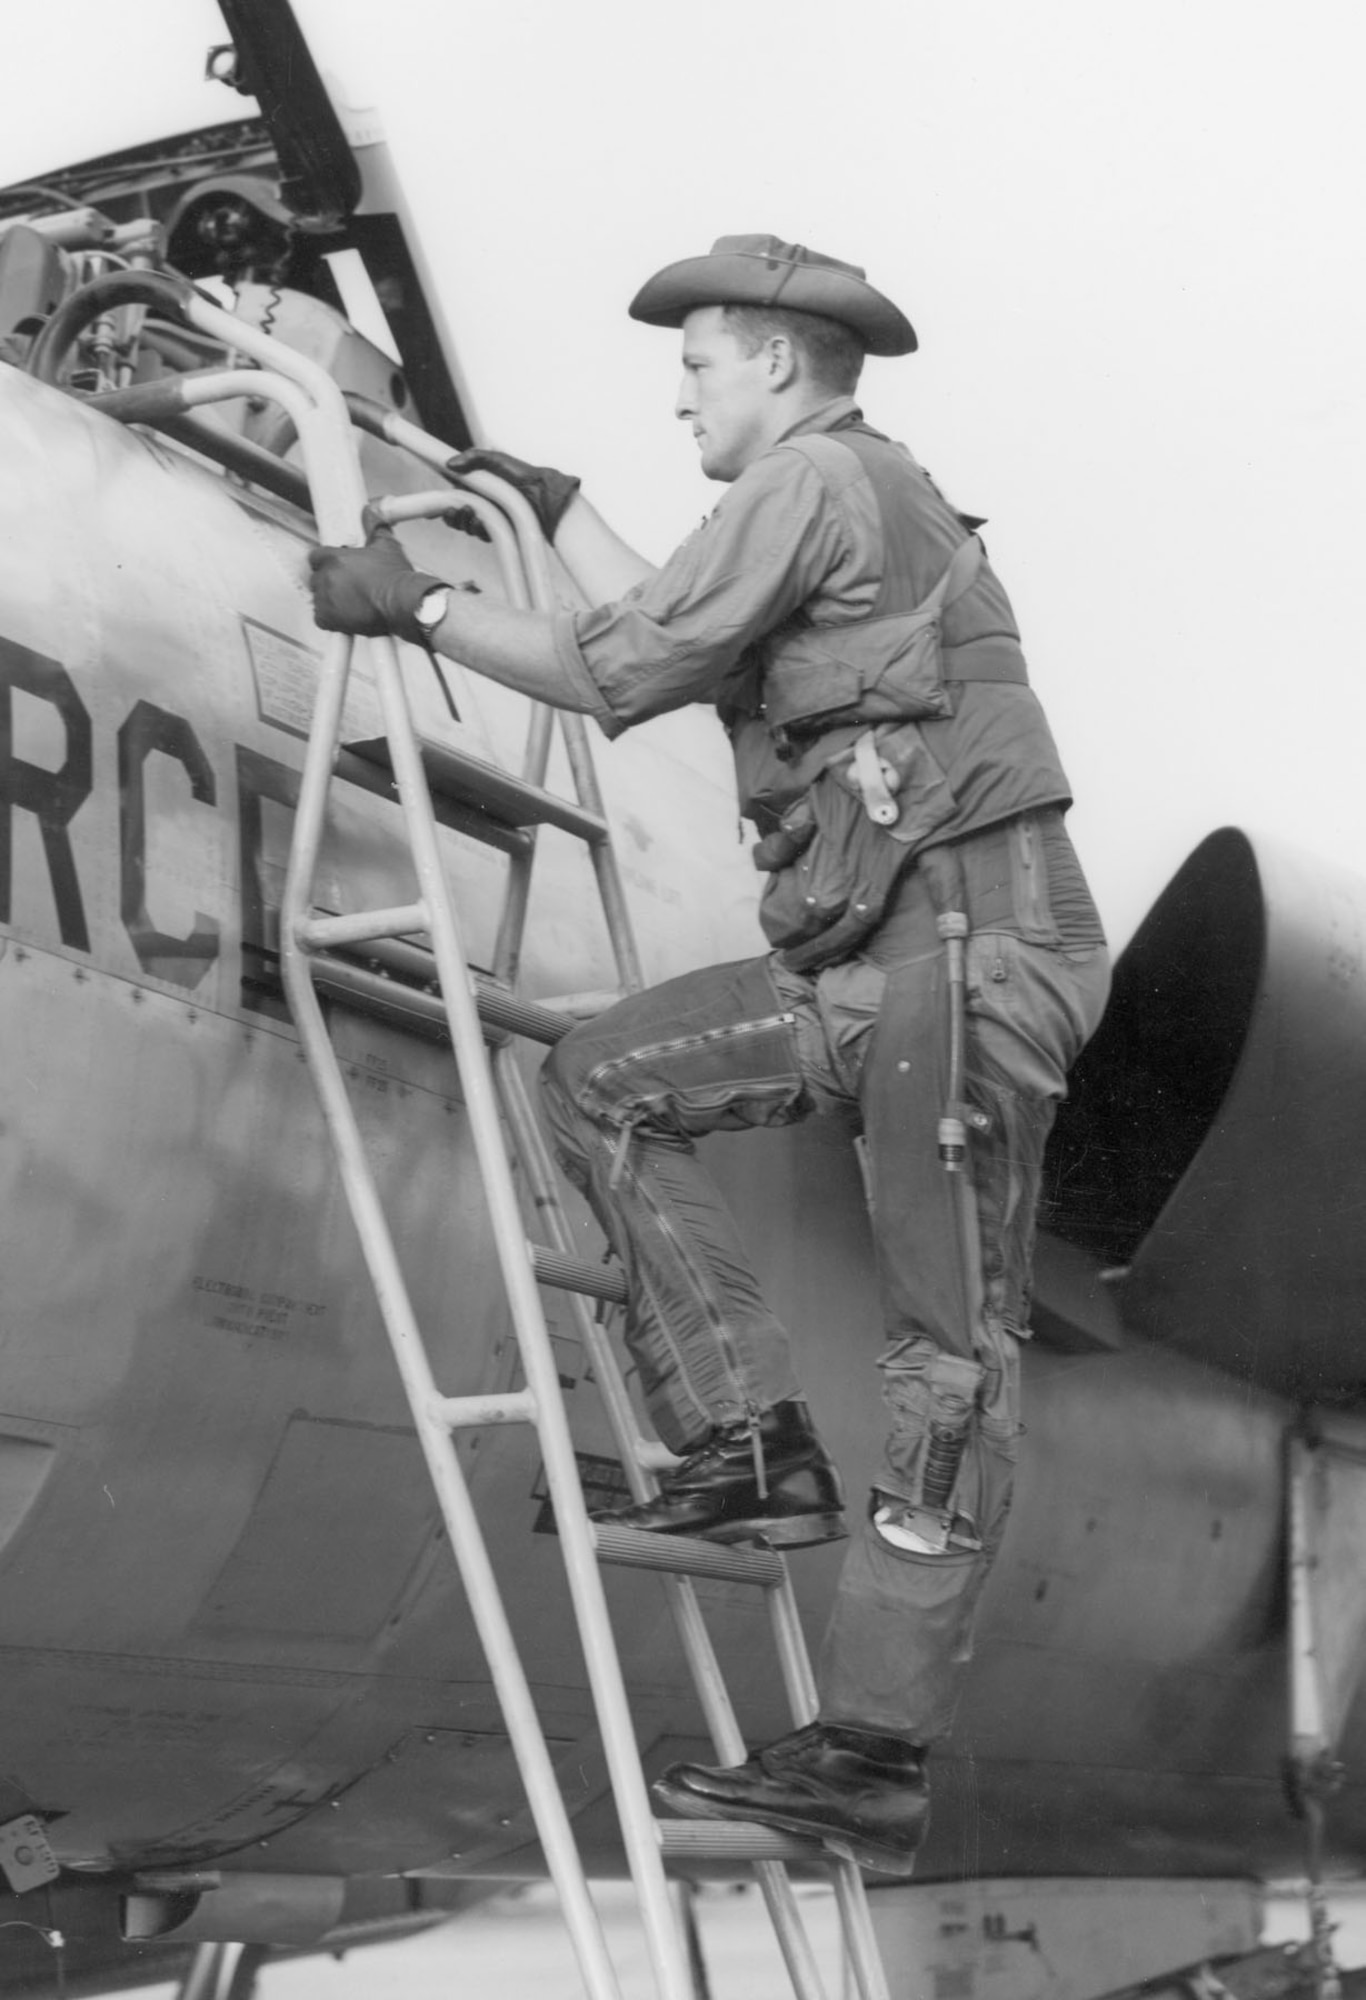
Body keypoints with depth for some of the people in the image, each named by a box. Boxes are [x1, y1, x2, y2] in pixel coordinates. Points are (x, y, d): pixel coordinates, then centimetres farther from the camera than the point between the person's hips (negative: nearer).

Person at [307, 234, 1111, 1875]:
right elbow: (671, 638, 36)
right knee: (607, 1079, 8)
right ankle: (750, 1442, 3)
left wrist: (422, 608, 2)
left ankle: (878, 1751, -7)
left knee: (948, 1351, -8)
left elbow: (619, 673, -10)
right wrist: (556, 509, 45)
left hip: (970, 944, -10)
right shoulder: (862, 503, 24)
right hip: (886, 955, 10)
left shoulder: (818, 480, -6)